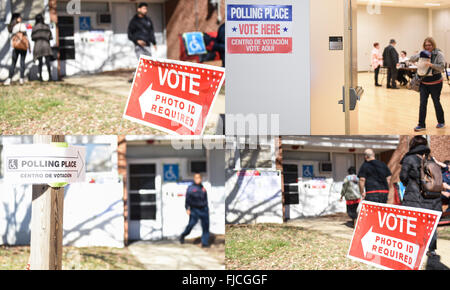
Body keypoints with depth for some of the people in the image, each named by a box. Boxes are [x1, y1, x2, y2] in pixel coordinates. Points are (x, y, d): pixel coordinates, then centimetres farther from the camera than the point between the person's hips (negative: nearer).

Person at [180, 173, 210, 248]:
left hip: (204, 209, 4)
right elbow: (187, 199, -4)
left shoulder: (203, 188, 13)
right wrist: (187, 208, -11)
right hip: (194, 210, -4)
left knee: (206, 226, -2)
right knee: (191, 224, -6)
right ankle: (183, 236, 21)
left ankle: (205, 243, 2)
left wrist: (207, 209, 19)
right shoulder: (190, 188, 0)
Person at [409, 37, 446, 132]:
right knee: (423, 103, -1)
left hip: (435, 83, -4)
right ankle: (421, 125, 3)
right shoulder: (423, 54, 5)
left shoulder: (439, 54, -8)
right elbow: (411, 59, 4)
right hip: (424, 83, 4)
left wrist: (431, 64, -30)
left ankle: (441, 122, 27)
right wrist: (419, 56, -13)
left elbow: (442, 67, -17)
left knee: (436, 102, 8)